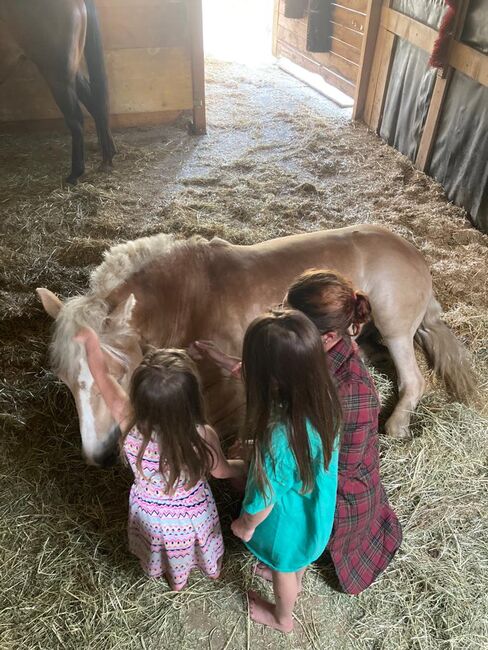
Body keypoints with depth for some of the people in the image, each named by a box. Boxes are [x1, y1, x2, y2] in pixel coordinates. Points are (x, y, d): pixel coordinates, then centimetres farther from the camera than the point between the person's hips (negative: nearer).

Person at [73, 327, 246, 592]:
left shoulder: (129, 422, -36)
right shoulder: (203, 437, -39)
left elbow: (101, 376, -19)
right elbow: (221, 471, -16)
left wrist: (90, 339, -2)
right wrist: (245, 465, 6)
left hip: (149, 512, 1)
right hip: (191, 515, -1)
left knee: (164, 550, 34)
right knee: (192, 543, 33)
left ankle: (176, 581, 65)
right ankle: (212, 569, 66)